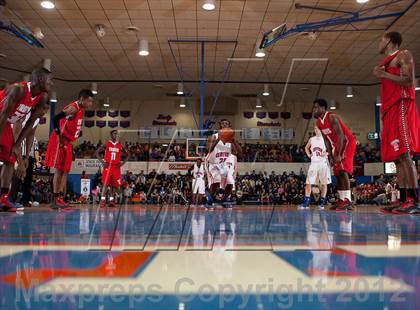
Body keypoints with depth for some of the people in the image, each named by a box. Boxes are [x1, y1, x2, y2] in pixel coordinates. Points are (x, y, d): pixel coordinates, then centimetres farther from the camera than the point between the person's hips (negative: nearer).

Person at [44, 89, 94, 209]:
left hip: (68, 142, 9)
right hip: (60, 141, -9)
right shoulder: (73, 108, -16)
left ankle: (60, 198, 11)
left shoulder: (80, 110, 13)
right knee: (59, 170, -8)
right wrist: (59, 136, -22)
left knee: (65, 171, 8)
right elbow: (55, 119, -25)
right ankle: (56, 199, -5)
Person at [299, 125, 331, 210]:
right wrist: (308, 154, 12)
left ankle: (322, 202, 10)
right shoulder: (312, 139, 11)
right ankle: (306, 202, -2)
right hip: (314, 163, 3)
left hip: (323, 163, -3)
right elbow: (306, 147, 28)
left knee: (324, 183, 1)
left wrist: (326, 153, -15)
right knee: (308, 182, -4)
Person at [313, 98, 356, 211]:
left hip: (347, 141, -9)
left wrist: (338, 155, -31)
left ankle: (347, 201, -27)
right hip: (337, 144, 10)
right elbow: (326, 140, 8)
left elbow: (341, 135, -28)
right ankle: (341, 200, 17)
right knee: (337, 173, 10)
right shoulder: (318, 123, 5)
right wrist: (331, 156, 0)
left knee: (342, 170, -22)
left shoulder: (332, 117, -22)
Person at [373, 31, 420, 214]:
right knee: (397, 157, 2)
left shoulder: (403, 55, 2)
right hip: (390, 110, 9)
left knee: (403, 154, -17)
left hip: (401, 108, -9)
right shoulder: (386, 62, 27)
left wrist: (384, 75, -9)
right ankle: (403, 200, 0)